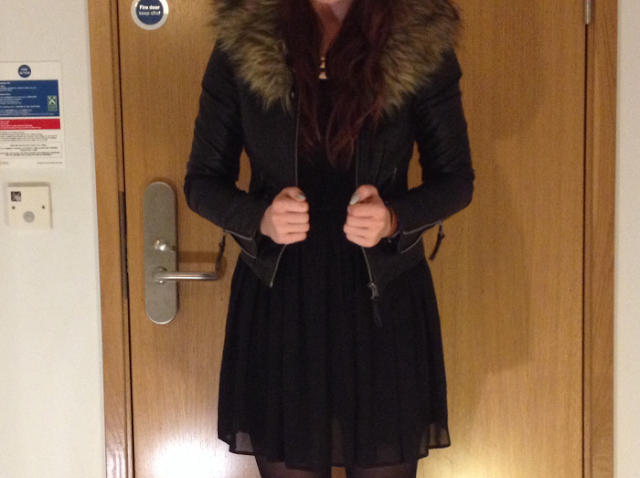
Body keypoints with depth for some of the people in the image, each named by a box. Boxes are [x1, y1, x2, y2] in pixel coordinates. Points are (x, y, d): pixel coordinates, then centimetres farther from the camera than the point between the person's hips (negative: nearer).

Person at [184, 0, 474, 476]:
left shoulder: (422, 43, -5)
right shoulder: (242, 43, -3)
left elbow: (456, 178, 3)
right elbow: (202, 180, 3)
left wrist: (394, 219, -17)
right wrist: (260, 219, -18)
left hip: (384, 300, 0)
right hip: (278, 301, 0)